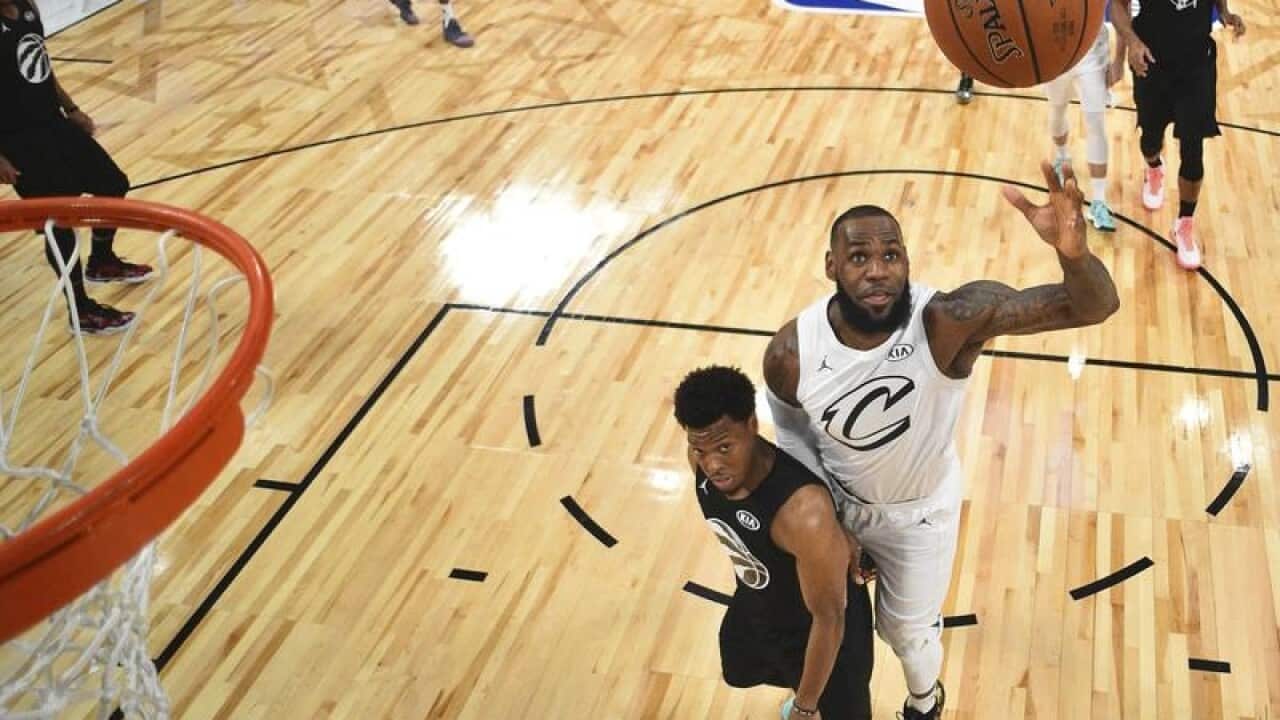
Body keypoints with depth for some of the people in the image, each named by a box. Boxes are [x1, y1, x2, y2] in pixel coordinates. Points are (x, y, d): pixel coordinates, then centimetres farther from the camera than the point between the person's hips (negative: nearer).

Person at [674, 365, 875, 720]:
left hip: (819, 629, -7)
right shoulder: (703, 461, -23)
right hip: (756, 604, 7)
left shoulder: (804, 511, -44)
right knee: (740, 672, 34)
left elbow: (828, 617, -31)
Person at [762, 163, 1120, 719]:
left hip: (919, 511, -1)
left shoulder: (951, 320, -37)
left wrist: (1072, 251, -65)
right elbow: (795, 435, -8)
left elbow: (1095, 306, -43)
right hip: (835, 502, 2)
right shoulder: (791, 354, -30)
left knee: (908, 629, 24)